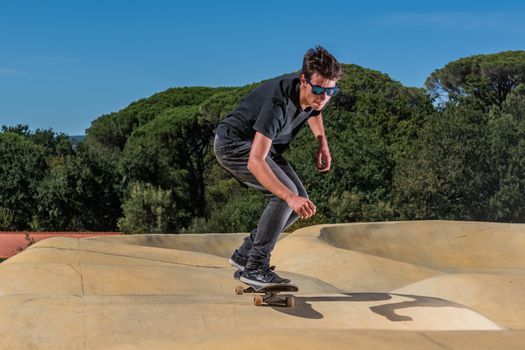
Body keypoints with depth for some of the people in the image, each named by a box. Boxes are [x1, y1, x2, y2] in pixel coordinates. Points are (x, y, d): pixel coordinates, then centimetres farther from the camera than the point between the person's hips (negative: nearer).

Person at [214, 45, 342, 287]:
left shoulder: (313, 94, -12)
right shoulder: (279, 104, -37)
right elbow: (255, 161, -44)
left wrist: (323, 145, 8)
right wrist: (290, 197, -52)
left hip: (263, 145, 9)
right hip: (233, 143, -9)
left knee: (301, 202, -1)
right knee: (286, 195, -25)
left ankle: (245, 254, 11)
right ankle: (255, 268, -15)